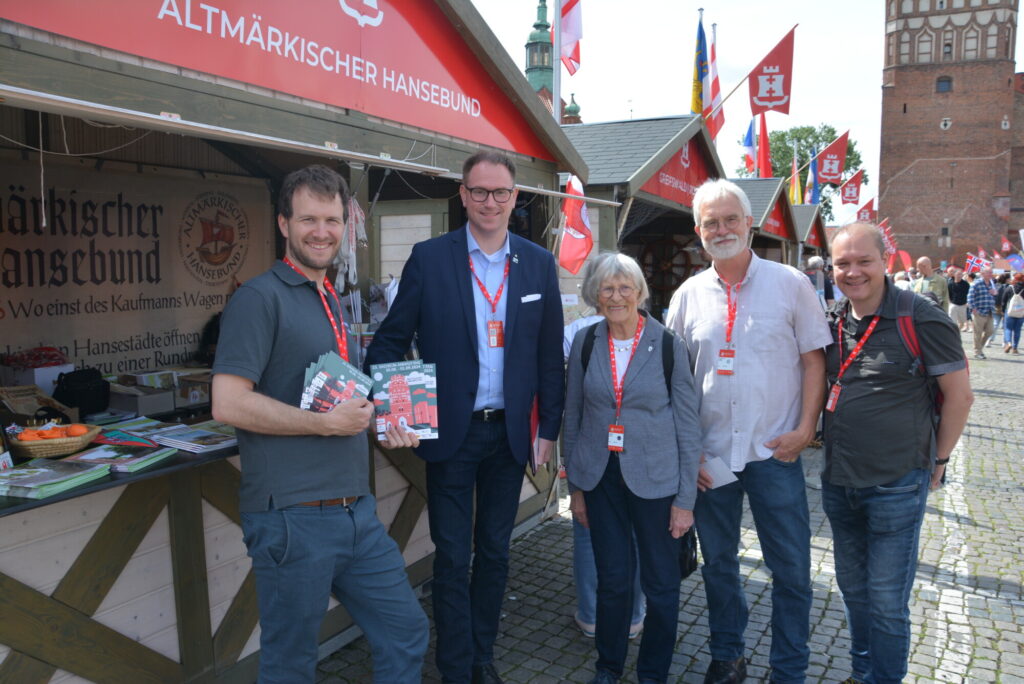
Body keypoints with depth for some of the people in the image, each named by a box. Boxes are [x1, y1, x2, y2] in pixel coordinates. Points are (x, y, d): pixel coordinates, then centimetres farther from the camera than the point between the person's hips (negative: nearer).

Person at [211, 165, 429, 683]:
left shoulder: (332, 302, 16)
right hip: (293, 517, -7)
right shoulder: (260, 297, -10)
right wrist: (328, 423, -17)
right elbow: (228, 403, -19)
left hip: (357, 512, 8)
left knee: (406, 633, 15)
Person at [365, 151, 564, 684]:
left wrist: (549, 427, 4)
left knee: (494, 552, 16)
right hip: (450, 432, -2)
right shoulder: (428, 258, -5)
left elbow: (549, 353, 5)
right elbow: (392, 339, -2)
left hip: (510, 433, 3)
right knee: (452, 557, 7)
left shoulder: (539, 264, 2)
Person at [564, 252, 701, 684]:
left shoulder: (667, 345, -8)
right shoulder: (585, 342, 0)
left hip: (655, 480, -2)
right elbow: (573, 417, 6)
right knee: (612, 579, 11)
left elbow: (688, 425, -5)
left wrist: (685, 498, -6)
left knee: (661, 583, 9)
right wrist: (575, 486, 7)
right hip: (600, 476, 2)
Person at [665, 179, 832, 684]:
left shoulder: (789, 284, -2)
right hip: (709, 454, 2)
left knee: (791, 567, 7)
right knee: (718, 562, 15)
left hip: (774, 453, -2)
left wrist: (805, 429, -10)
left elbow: (813, 360, -1)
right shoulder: (688, 295, 4)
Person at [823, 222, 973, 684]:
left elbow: (959, 394, -8)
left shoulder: (920, 318, -13)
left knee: (886, 598, 5)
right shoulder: (833, 323, 4)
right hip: (838, 482, 6)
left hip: (896, 486, -6)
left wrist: (936, 460, -3)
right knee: (853, 588, 19)